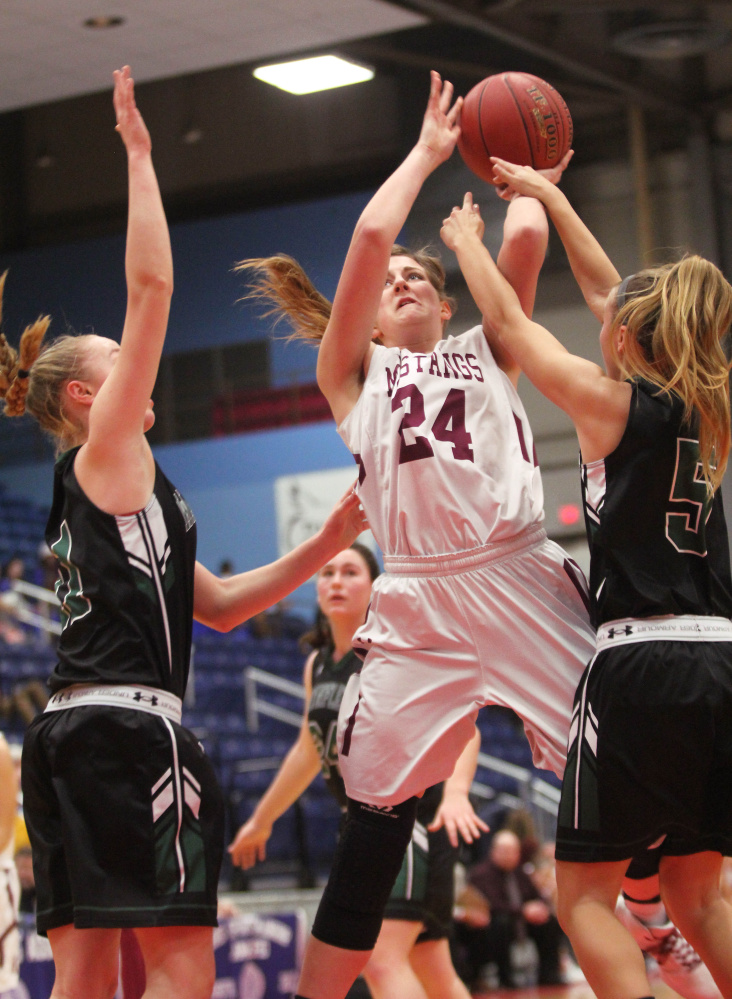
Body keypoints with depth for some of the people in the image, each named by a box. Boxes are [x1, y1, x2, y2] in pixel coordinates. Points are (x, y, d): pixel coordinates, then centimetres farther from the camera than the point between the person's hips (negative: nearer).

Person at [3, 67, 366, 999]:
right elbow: (151, 286, -6)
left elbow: (218, 604, 25)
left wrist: (324, 545, 19)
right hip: (130, 722, -9)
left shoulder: (96, 487, 25)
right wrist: (139, 152, 0)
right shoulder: (107, 450, 1)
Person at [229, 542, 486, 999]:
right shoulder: (318, 664, 11)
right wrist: (261, 820, 32)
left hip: (412, 818, -8)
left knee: (382, 960, -21)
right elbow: (309, 750, 25)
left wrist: (456, 790, -38)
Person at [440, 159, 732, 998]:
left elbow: (509, 325, 8)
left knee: (584, 894, 1)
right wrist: (549, 196, 32)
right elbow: (609, 293, 24)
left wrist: (466, 239, 25)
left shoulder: (614, 403, -5)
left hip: (640, 658, -7)